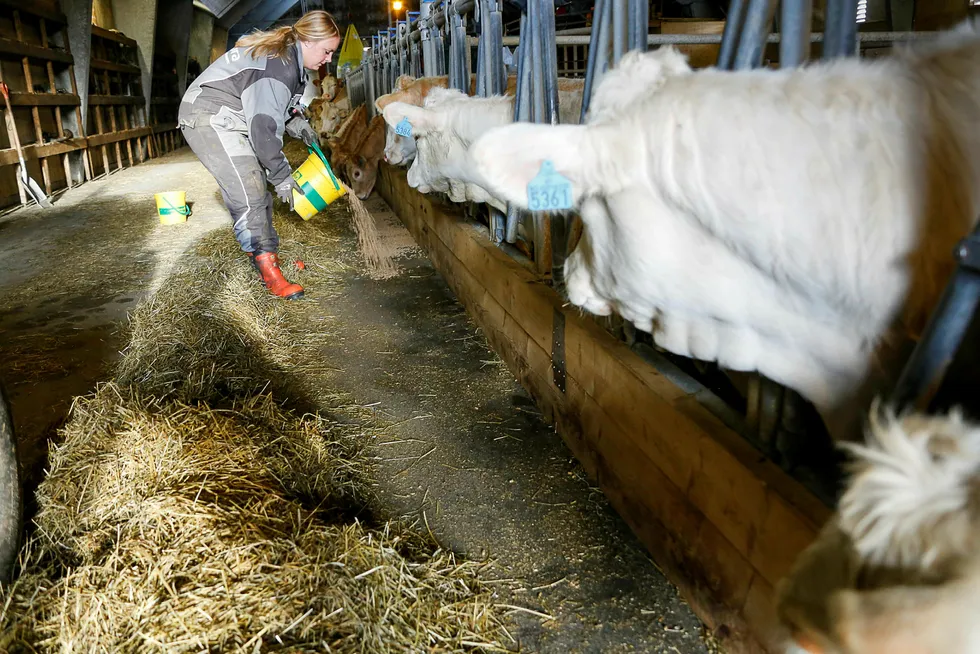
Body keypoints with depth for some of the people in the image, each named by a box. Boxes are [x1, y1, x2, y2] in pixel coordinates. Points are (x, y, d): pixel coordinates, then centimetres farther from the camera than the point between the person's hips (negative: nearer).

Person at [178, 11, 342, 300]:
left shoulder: (285, 54, 9)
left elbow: (269, 105, 21)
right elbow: (263, 127, -25)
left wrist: (295, 121, 4)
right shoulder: (280, 67, -24)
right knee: (248, 195, -17)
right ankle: (269, 270, -12)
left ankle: (267, 252, 19)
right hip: (209, 118, -11)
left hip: (229, 121, 11)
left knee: (258, 188, 10)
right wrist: (282, 176, -17)